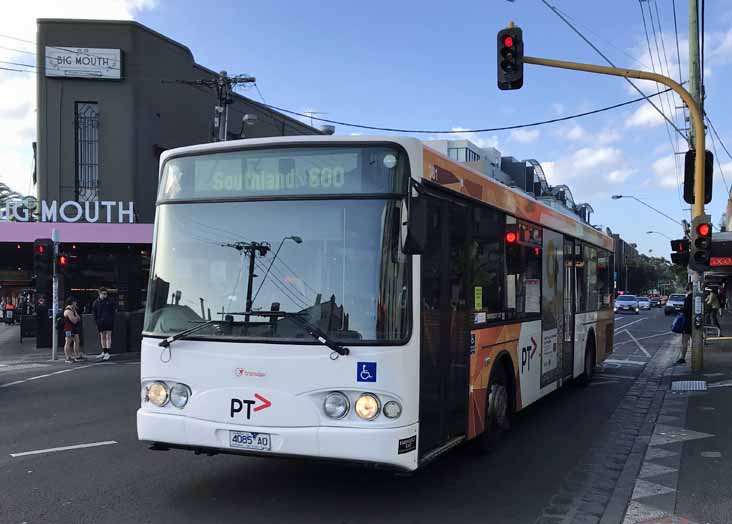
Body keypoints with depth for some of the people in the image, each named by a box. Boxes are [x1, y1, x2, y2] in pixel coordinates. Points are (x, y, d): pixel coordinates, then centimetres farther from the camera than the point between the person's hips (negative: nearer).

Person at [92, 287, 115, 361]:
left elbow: (113, 312, 5)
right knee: (102, 337, 11)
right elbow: (94, 313, 7)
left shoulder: (110, 301, 0)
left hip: (108, 322, -3)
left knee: (108, 337, -3)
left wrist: (112, 321, -3)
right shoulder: (96, 302, 3)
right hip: (100, 322, 3)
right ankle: (103, 352, 20)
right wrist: (96, 322, 0)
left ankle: (107, 353, -3)